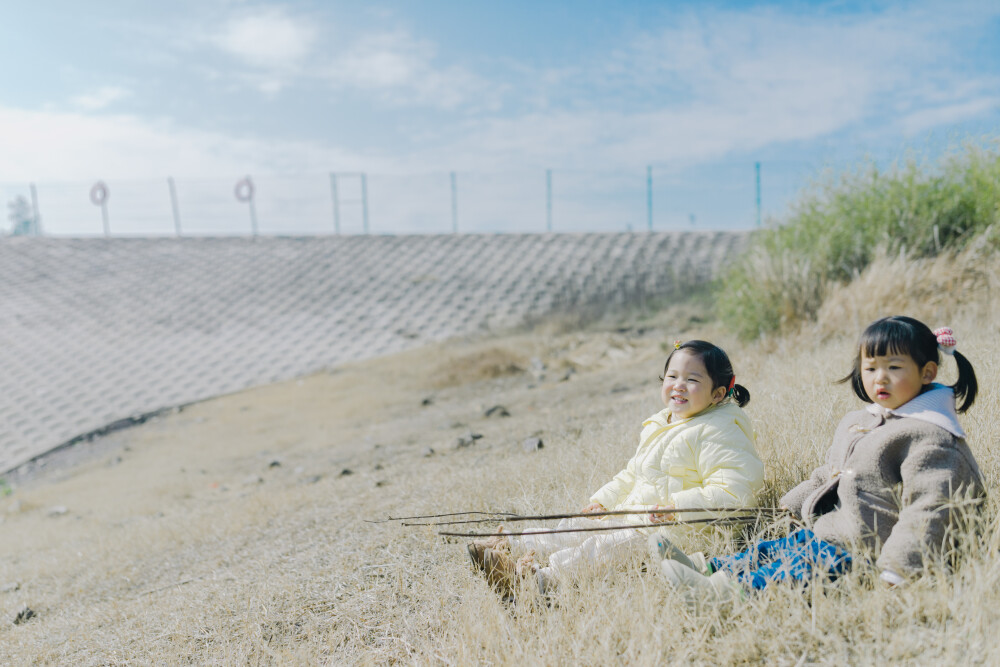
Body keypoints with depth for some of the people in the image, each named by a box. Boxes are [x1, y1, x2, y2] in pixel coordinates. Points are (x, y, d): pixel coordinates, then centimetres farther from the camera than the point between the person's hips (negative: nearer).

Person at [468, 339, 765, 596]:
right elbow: (633, 475, 24)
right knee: (576, 527, 6)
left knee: (601, 545, -24)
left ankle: (543, 577, -28)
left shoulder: (718, 433, -15)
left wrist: (676, 507, -29)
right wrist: (601, 500, 17)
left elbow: (731, 492, -24)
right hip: (634, 517, 9)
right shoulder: (657, 426, 12)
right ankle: (508, 544, 10)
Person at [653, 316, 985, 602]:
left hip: (862, 551, -9)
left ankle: (717, 589, -21)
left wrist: (896, 569, -30)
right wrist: (794, 506, 24)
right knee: (774, 548, 5)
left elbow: (930, 507, -25)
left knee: (796, 569, -16)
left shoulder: (928, 436, -18)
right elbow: (826, 474, 25)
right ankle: (702, 566, 6)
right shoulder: (856, 422, 12)